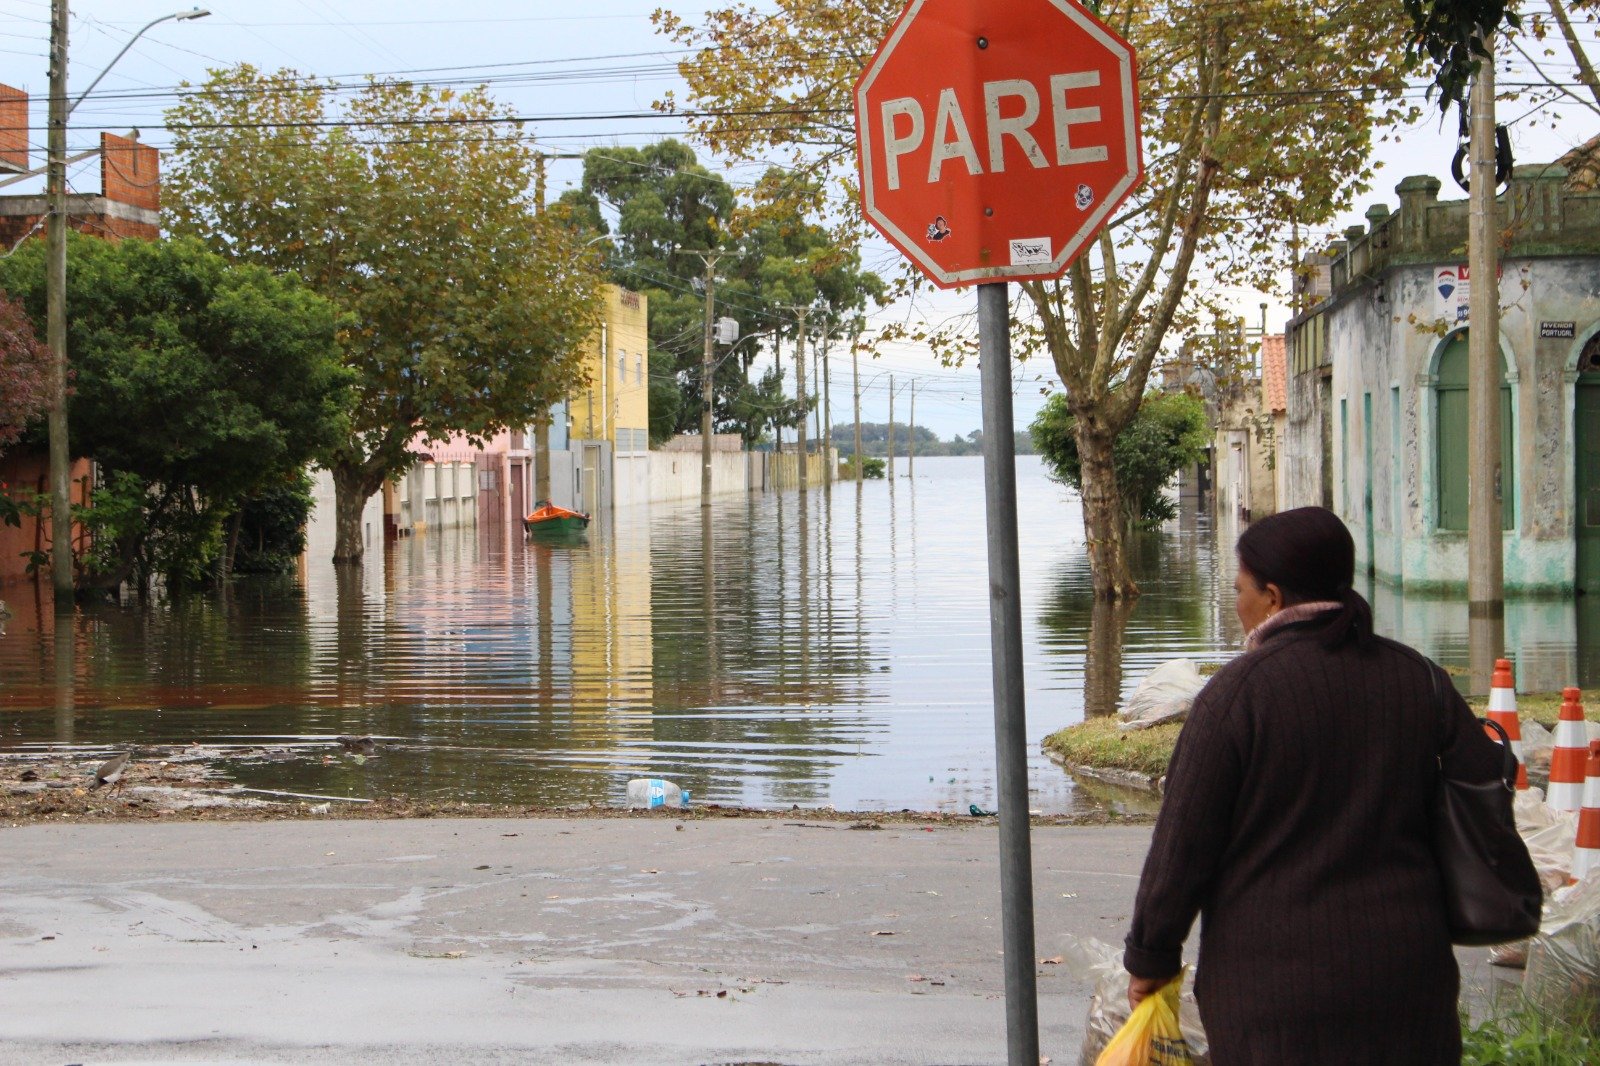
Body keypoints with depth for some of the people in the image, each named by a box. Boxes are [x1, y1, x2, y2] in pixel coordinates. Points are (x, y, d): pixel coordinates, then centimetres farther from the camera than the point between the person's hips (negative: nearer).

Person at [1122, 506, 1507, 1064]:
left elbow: (1182, 844, -9)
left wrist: (1150, 957, 2)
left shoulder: (1237, 693, -12)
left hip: (1273, 982, -4)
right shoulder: (1418, 679, 3)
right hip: (1407, 972, 4)